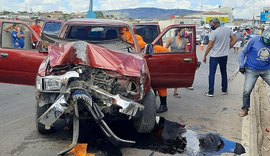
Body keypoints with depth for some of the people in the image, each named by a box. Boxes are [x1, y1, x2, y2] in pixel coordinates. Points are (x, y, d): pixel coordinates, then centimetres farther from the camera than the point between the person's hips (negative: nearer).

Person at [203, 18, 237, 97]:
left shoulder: (214, 32, -15)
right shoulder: (228, 30, 2)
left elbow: (210, 46, -15)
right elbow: (234, 40, 6)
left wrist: (205, 56, -6)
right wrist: (228, 48, 12)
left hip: (214, 56, -6)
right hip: (224, 55, 6)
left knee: (211, 74, 1)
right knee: (224, 73, 18)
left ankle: (210, 92, 1)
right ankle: (224, 90, 25)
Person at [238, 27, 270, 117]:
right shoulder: (255, 40, -14)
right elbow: (244, 53, -4)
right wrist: (241, 66, -7)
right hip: (251, 70, -2)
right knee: (247, 91, -1)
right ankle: (245, 109, 20)